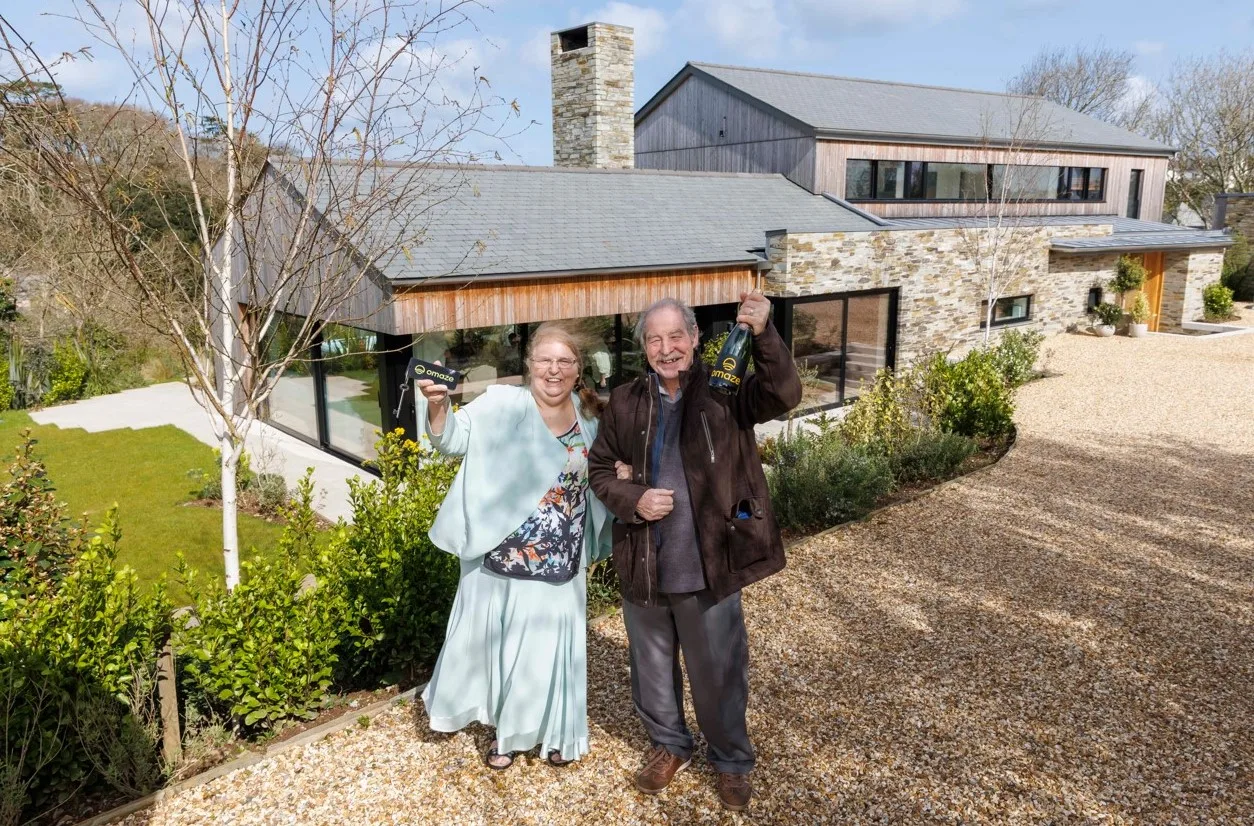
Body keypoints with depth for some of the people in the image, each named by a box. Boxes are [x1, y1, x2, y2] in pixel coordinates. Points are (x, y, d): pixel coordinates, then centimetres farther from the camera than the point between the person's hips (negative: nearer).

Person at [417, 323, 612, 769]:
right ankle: (505, 730, 35)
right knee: (498, 641, 12)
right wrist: (437, 406, -42)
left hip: (559, 564, 3)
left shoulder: (589, 415, 2)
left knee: (549, 646, 13)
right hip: (501, 556, -2)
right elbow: (454, 437, -22)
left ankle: (551, 731, 35)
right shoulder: (503, 404, -11)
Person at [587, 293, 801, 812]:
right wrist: (633, 501, -12)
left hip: (708, 565, -3)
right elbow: (599, 470, 7)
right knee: (652, 667, 21)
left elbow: (784, 395, -25)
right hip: (643, 566, 3)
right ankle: (668, 744, 47)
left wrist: (763, 335, -40)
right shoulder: (625, 403, -1)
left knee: (719, 673, 14)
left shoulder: (724, 391, -9)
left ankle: (732, 760, 39)